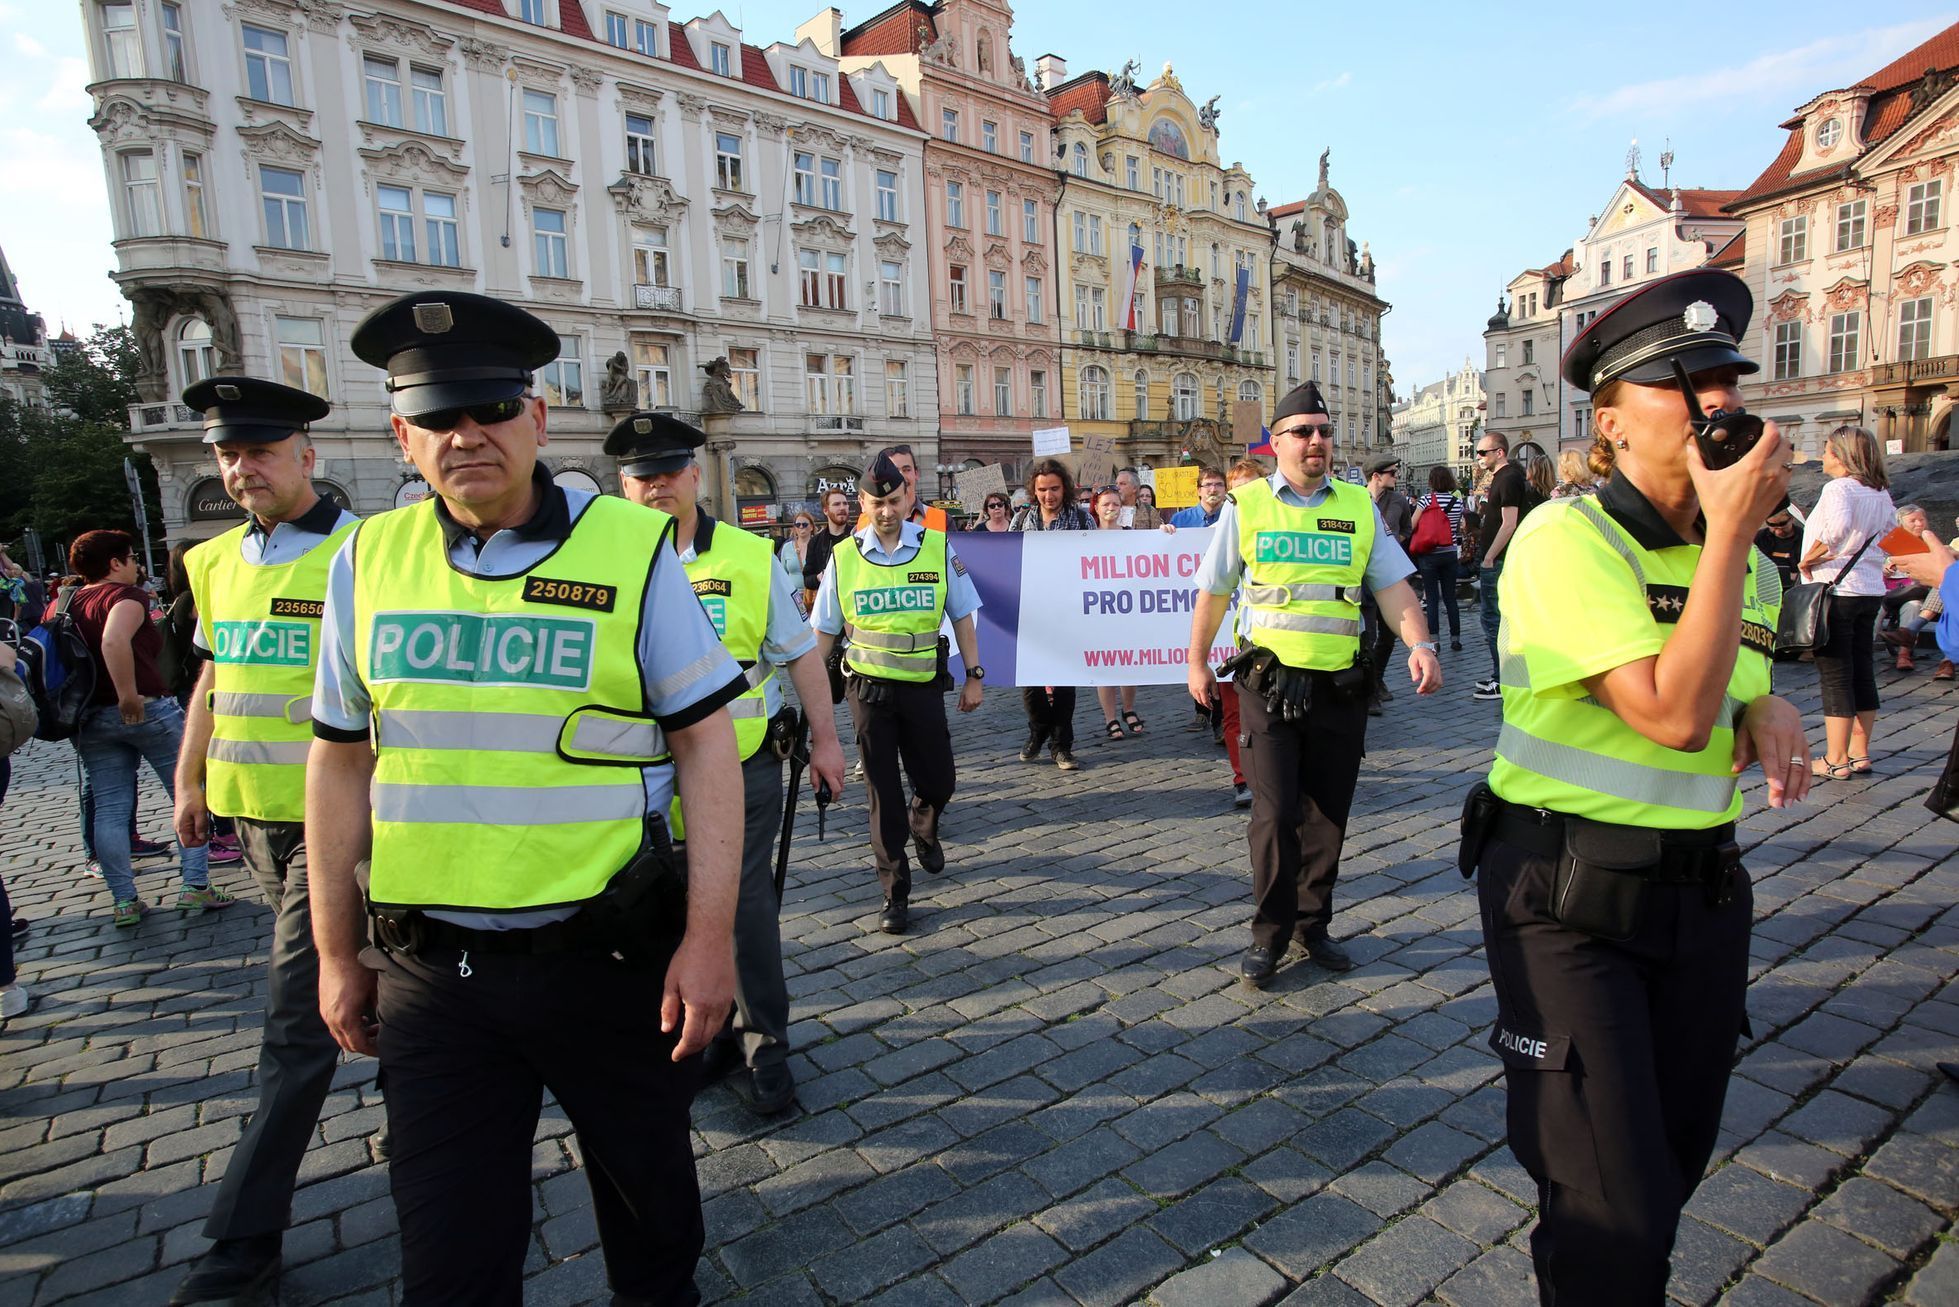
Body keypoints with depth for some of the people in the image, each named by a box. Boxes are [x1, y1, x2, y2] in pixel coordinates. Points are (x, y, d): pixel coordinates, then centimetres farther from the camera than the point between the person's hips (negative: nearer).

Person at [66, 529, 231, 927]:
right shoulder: (125, 595, -9)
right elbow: (114, 641, -28)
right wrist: (129, 696, -25)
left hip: (91, 719, 7)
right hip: (147, 711, -7)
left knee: (109, 809, 8)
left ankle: (124, 901, 9)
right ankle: (195, 886, 0)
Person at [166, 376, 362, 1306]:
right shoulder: (216, 562, 11)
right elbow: (212, 678, 20)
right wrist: (191, 782, 18)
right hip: (251, 814, 7)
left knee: (298, 1016, -3)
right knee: (339, 979, 22)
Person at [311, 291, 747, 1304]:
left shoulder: (631, 546, -9)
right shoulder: (366, 562, 2)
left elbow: (705, 743, -10)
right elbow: (340, 763, 9)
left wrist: (709, 936, -13)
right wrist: (338, 955, 11)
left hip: (611, 953, -1)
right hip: (428, 972, 2)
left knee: (647, 1187, 20)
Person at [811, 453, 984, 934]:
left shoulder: (937, 547, -1)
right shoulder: (844, 557, -1)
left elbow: (961, 617, 5)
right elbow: (823, 631, 6)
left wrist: (973, 675, 2)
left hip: (922, 684, 1)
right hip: (868, 687, 0)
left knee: (939, 782, 9)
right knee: (883, 791, 5)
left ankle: (923, 827, 45)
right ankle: (895, 892, 18)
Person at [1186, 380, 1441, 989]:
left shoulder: (1359, 506, 8)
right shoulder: (1245, 505, 3)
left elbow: (1393, 586, 3)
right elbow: (1213, 591, 8)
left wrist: (1419, 644, -13)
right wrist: (1198, 663, 9)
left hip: (1340, 683, 3)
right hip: (1269, 681, -2)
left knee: (1328, 814, 10)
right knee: (1275, 812, -5)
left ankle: (1312, 924, 29)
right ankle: (1269, 934, 13)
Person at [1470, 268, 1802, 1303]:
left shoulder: (1748, 560, 7)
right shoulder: (1566, 537, -18)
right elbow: (1672, 713, -26)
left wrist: (1768, 713, -2)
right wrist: (1730, 532, -22)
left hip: (1701, 889, 8)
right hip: (1569, 896, -7)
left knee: (1673, 1157, 22)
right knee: (1612, 1214, -2)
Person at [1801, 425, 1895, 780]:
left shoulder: (1839, 488, -14)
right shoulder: (1881, 494, 11)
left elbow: (1838, 526, -32)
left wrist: (1810, 557, -20)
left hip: (1836, 590, -8)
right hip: (1872, 591, 8)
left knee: (1834, 675, -3)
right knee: (1862, 673, 13)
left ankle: (1836, 760, 2)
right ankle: (1859, 752, 21)